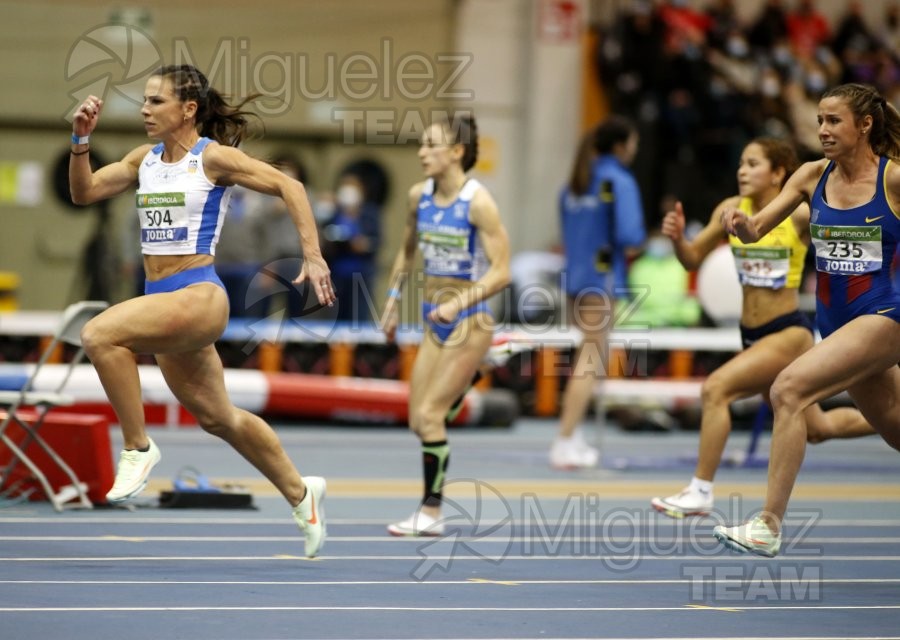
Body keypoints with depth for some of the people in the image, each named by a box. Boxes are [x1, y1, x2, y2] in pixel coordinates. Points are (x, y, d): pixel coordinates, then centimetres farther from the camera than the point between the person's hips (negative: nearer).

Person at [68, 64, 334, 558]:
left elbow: (288, 185, -7)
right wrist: (81, 139, -6)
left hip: (200, 295, -8)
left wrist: (313, 257, -13)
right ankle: (301, 493, 36)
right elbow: (84, 192, 10)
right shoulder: (145, 159, 11)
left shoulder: (214, 157, -8)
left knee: (100, 334, -29)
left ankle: (138, 448, -16)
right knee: (218, 418, 18)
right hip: (162, 298, 8)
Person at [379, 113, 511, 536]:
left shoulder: (478, 203, -17)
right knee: (418, 420, 2)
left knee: (429, 414, -9)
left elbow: (500, 271, -19)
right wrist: (393, 299, 16)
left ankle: (431, 513, 0)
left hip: (468, 322, -7)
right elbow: (407, 250, 20)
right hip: (434, 320, 7)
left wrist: (460, 304, -29)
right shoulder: (419, 196, 3)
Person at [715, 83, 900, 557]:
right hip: (835, 321, 7)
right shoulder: (814, 176, 3)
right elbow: (757, 229, -1)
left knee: (788, 390, -24)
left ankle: (769, 525, -23)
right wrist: (739, 223, -22)